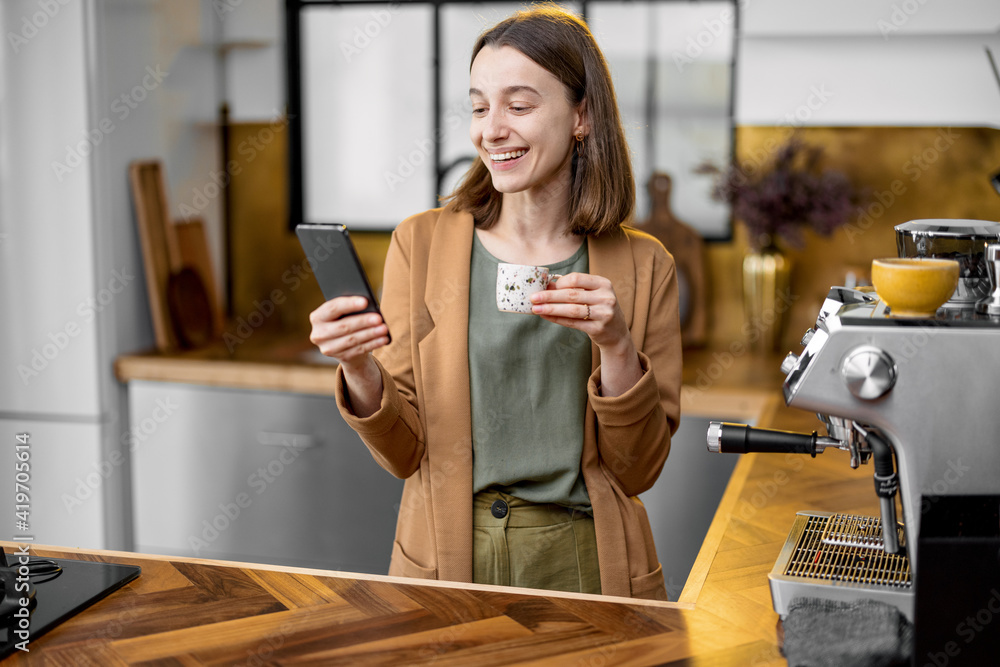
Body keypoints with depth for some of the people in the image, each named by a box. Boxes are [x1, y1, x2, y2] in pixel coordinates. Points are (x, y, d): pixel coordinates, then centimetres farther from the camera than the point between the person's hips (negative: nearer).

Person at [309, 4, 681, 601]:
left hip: (586, 566, 0)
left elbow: (638, 471, -1)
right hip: (445, 558, 0)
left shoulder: (642, 267, 1)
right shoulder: (421, 243, 1)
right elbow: (404, 453, 1)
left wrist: (617, 346, -15)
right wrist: (359, 369, -18)